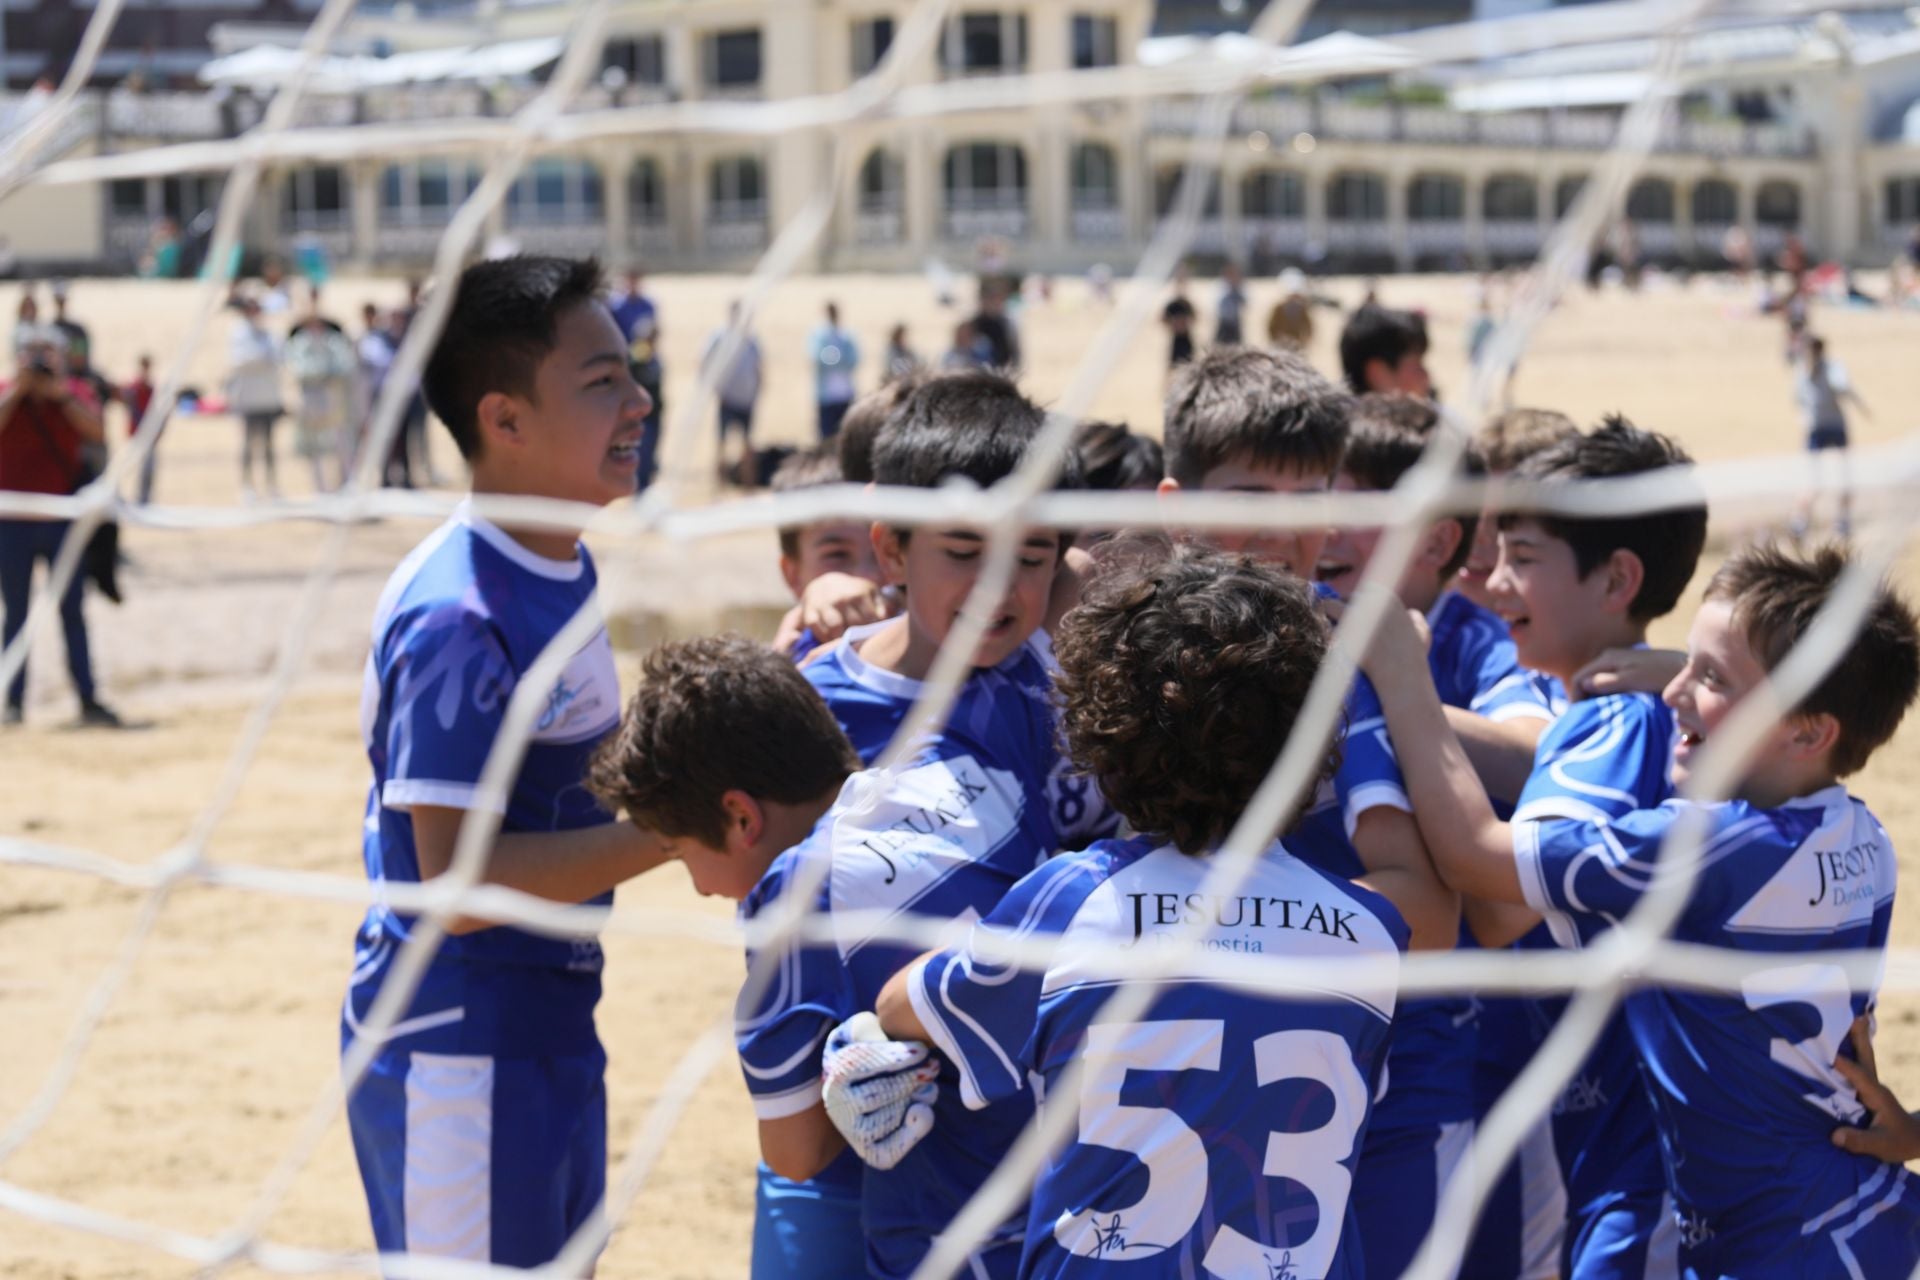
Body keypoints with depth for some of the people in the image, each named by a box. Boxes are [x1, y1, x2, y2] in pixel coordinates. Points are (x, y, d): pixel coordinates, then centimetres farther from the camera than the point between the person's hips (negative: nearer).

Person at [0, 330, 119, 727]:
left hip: (62, 519, 0)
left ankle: (88, 700, 2)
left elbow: (95, 431, -15)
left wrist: (60, 394, -19)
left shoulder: (75, 393, 2)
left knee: (72, 612, 2)